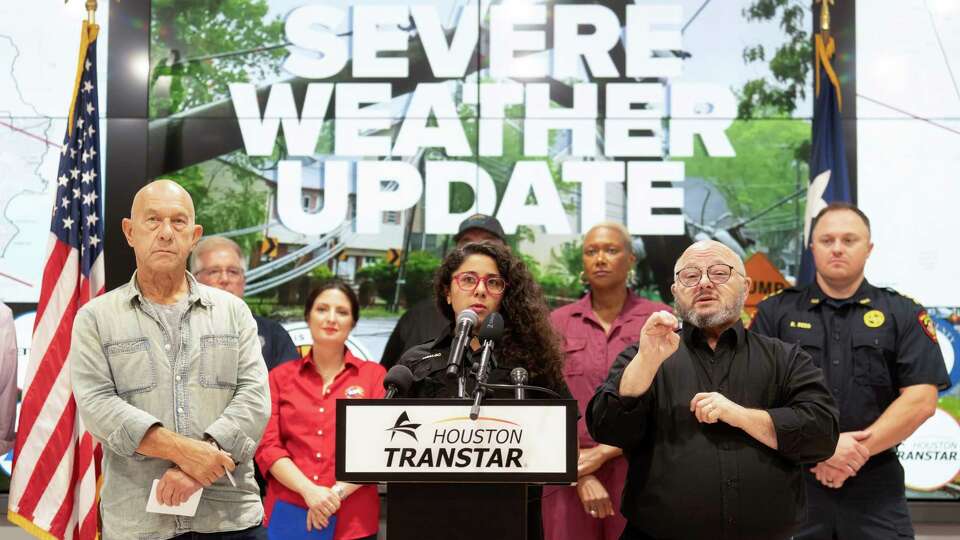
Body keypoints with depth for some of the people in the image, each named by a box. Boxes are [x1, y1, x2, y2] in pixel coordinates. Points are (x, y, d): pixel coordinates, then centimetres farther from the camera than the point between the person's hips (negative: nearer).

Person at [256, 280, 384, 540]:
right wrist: (309, 490, -14)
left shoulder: (374, 375, 6)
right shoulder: (280, 376, 9)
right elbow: (267, 446, 0)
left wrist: (338, 492, -13)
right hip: (287, 513, 1)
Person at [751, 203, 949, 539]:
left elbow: (921, 399, -4)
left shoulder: (902, 314, 5)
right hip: (792, 478, 0)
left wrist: (857, 451, -12)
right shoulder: (775, 312, 5)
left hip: (875, 483, 0)